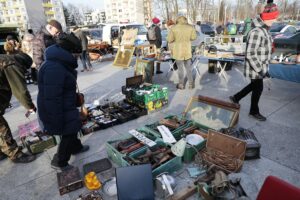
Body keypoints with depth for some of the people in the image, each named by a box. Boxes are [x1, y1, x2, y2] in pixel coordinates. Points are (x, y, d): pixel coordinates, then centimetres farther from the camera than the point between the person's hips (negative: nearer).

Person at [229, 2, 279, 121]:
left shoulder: (263, 30, 7)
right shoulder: (256, 32, -25)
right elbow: (250, 55, -27)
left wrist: (264, 68, 19)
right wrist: (260, 70, -22)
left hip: (260, 67, 9)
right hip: (255, 69, -9)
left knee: (254, 86, 23)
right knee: (258, 89, 8)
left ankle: (236, 98, 38)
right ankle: (254, 112, 29)